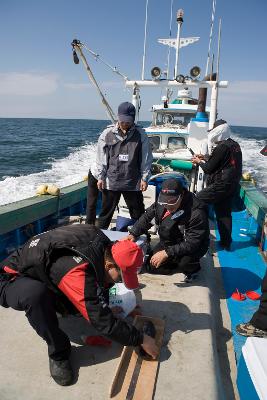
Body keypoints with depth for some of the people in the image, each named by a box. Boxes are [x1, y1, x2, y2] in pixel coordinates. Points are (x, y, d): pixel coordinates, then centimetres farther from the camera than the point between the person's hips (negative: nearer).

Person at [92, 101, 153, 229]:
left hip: (133, 183, 0)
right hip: (111, 182, 1)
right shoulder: (107, 134, 1)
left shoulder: (140, 135, -1)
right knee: (105, 213, 11)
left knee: (138, 214, 10)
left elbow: (146, 158, 1)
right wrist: (100, 177, 2)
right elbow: (101, 158, 4)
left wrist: (144, 178, -3)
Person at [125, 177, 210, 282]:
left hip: (193, 247, -6)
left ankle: (192, 268, 2)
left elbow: (191, 244, -35)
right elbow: (147, 217, 0)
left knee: (185, 261, -36)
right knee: (152, 267, 1)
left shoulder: (196, 213, -34)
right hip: (167, 242, 6)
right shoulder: (162, 203, -14)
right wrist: (133, 234, -12)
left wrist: (167, 253, -38)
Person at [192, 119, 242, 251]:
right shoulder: (234, 145, 12)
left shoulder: (222, 147, -16)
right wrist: (204, 160, 18)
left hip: (221, 185, -9)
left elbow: (208, 169, -13)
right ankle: (226, 243, 22)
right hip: (232, 185, 9)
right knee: (224, 214, 14)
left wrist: (199, 162, 6)